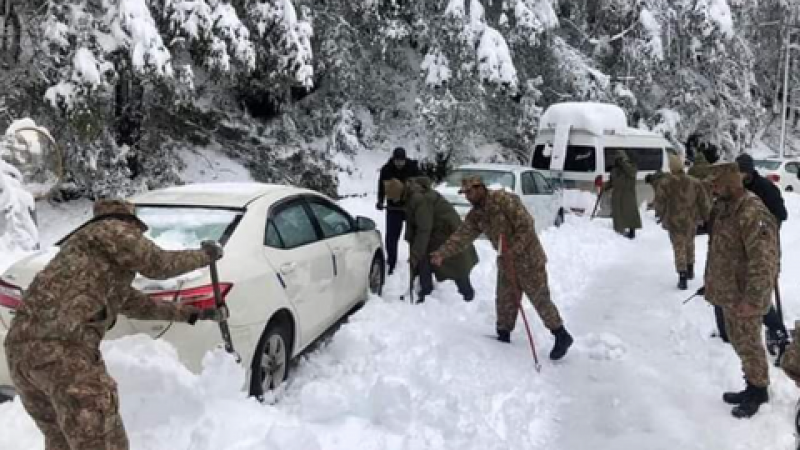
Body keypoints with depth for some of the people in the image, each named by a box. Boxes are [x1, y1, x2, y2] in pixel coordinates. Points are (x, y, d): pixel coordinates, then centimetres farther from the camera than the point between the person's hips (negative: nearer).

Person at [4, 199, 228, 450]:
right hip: (61, 346, -10)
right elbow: (158, 265, 8)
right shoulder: (111, 229, 7)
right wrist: (205, 255, 23)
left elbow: (136, 304, 38)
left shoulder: (95, 258, 33)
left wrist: (193, 314, 41)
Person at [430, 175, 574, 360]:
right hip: (507, 261, 7)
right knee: (505, 300, 12)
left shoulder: (504, 199, -22)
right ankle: (503, 336, 27)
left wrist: (513, 251, -28)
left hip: (528, 257, -7)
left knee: (540, 299, -2)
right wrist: (441, 254, -12)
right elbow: (461, 236, -1)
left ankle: (562, 336, 11)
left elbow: (526, 225, -25)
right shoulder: (476, 215, 2)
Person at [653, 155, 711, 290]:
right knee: (690, 244, 24)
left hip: (674, 221, -3)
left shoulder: (665, 183, -15)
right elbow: (704, 202, -2)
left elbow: (660, 203, -8)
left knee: (679, 248, 2)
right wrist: (706, 217, 11)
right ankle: (690, 269, 37)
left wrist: (661, 215, 10)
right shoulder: (694, 183, -6)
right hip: (691, 220, 3)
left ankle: (682, 277, -4)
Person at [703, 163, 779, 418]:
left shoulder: (753, 213, -25)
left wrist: (752, 299, -25)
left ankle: (758, 391, 25)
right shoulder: (726, 208, 6)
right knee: (738, 341, 20)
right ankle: (752, 388, 35)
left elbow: (764, 262, -27)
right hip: (728, 292, 9)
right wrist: (713, 284, 18)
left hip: (744, 296, -9)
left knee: (749, 344, 7)